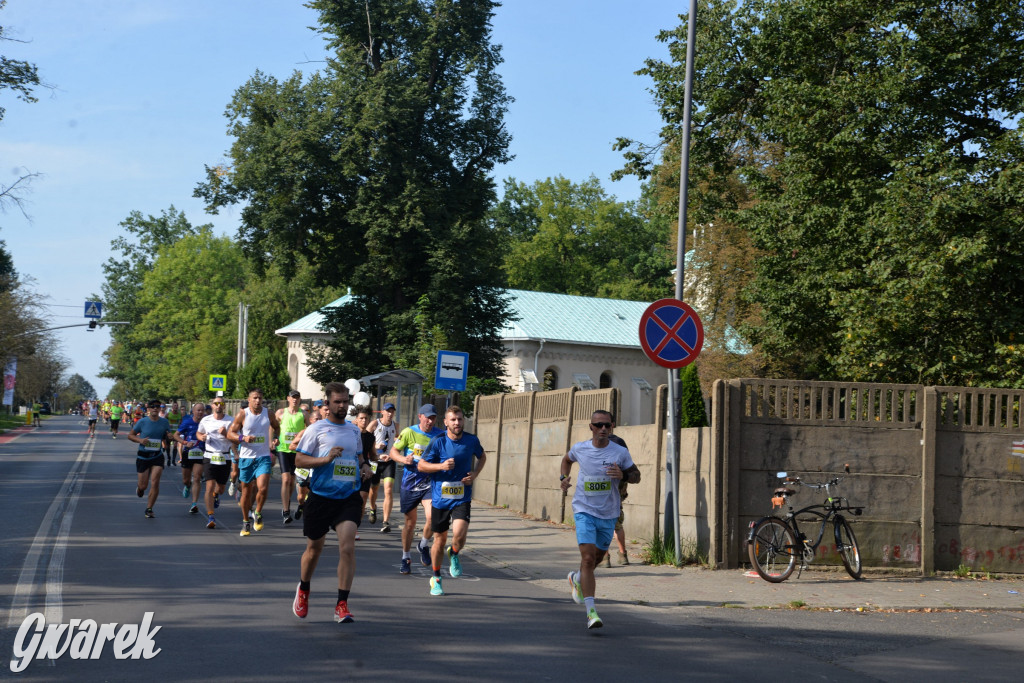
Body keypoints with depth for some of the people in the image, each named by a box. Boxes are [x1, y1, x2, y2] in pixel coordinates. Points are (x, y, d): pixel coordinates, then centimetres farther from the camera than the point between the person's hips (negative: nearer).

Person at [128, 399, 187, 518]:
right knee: (143, 485, 2)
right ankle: (139, 489, 42)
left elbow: (169, 435, 16)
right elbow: (130, 435, 2)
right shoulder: (142, 422, -6)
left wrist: (171, 437, -8)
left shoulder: (164, 422, 2)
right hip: (143, 457, -1)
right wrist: (140, 440, -16)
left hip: (157, 456, 1)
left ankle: (149, 509, 0)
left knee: (155, 482, -13)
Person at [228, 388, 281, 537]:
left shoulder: (269, 414, 2)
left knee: (262, 488, -18)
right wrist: (243, 438, -19)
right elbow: (230, 434, -2)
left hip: (263, 457, 0)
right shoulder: (242, 414, -4)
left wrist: (276, 439, 5)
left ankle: (258, 513, 9)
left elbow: (277, 427, 23)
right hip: (246, 457, 0)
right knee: (246, 491, 9)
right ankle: (246, 522, 25)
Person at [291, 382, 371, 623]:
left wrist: (365, 466, 4)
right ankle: (303, 590, 40)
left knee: (347, 547, -14)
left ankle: (342, 605, -12)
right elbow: (299, 459, -5)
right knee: (314, 549, 11)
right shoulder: (316, 429, -3)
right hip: (320, 496, -2)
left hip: (349, 497, 2)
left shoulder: (354, 430, 11)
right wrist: (326, 459, -19)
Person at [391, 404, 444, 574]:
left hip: (430, 484, 0)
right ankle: (406, 558, 26)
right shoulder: (409, 432, -4)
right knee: (410, 522, 8)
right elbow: (393, 451, 3)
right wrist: (403, 459, -17)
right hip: (410, 483, 0)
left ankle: (424, 545, 12)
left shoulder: (440, 435, 0)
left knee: (432, 517, -19)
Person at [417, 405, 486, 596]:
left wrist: (475, 474, 2)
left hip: (462, 498, 0)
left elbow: (482, 456, 20)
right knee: (440, 540, 9)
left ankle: (454, 554, 16)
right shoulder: (438, 441, -8)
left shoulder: (471, 440, -1)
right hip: (440, 497, 0)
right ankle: (436, 579, 30)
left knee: (459, 535, -21)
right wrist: (441, 466, -19)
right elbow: (421, 465, -3)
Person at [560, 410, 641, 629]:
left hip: (608, 514, 2)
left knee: (598, 557, 18)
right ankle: (591, 611, -18)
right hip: (584, 511, -2)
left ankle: (576, 579, 51)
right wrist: (563, 477, 4)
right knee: (588, 558, -16)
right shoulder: (579, 449, -3)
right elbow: (567, 459, 20)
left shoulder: (620, 453, -6)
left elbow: (636, 475, 4)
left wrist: (623, 475, -17)